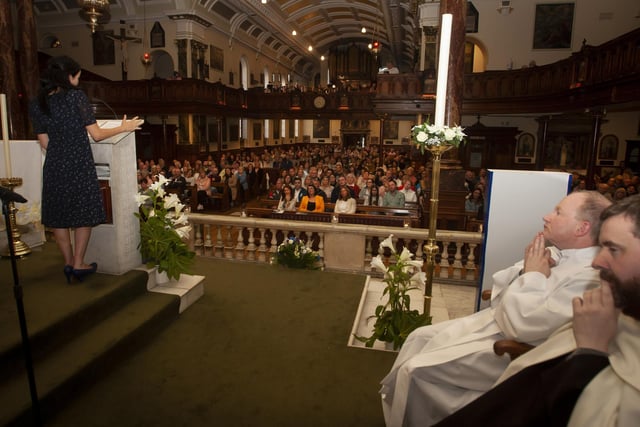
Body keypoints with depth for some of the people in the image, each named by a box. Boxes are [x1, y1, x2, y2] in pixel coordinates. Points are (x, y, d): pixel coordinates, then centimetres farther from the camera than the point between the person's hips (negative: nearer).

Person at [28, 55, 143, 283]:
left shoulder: (36, 104, 3)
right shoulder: (76, 97, -10)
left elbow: (45, 143, 5)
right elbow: (97, 135, -10)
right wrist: (123, 127, 3)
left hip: (54, 167, 4)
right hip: (80, 166, -4)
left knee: (58, 215, 16)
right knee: (83, 214, 11)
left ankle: (69, 263, 22)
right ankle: (78, 264, 15)